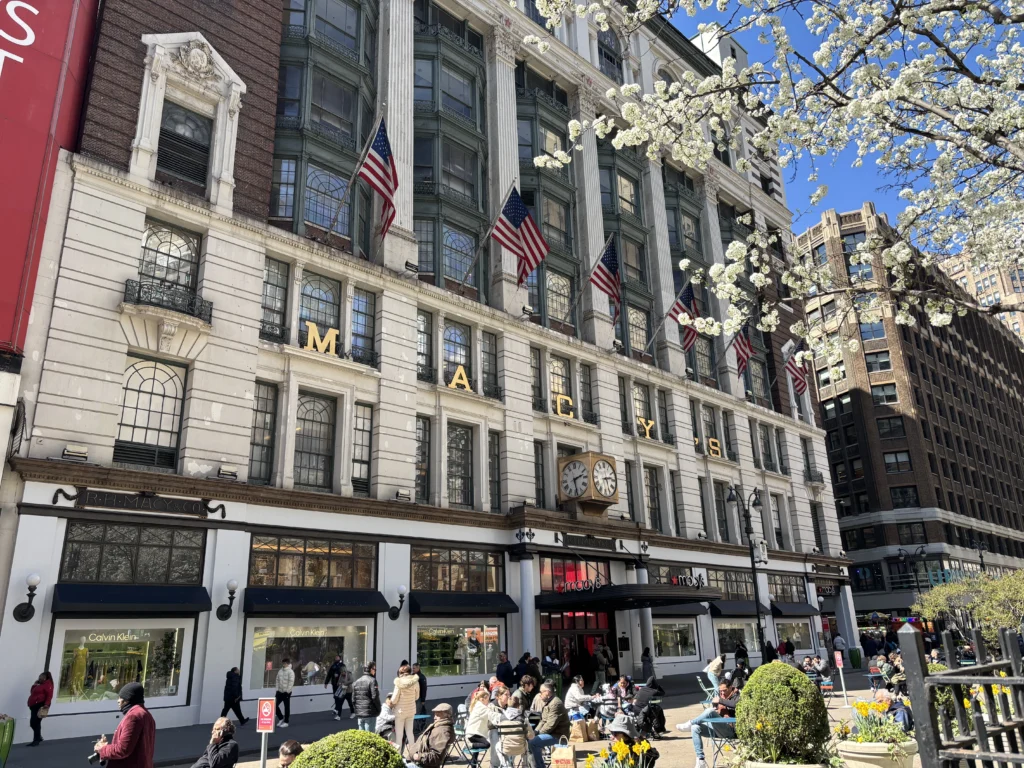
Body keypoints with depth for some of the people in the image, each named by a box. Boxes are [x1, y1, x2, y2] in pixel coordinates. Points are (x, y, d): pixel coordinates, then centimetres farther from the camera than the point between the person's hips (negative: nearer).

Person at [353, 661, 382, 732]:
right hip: (370, 714, -6)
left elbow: (353, 699, 12)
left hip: (359, 714, 6)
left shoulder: (356, 682, 11)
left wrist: (356, 711, 19)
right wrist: (378, 709, -2)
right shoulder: (372, 680, -10)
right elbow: (375, 697, -14)